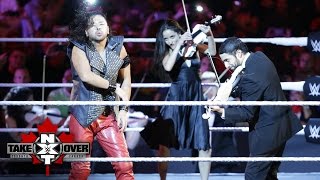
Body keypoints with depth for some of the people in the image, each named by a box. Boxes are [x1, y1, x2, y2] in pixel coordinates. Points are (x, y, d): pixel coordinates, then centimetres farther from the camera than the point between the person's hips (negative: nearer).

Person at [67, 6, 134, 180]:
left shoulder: (118, 48, 4)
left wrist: (124, 109, 1)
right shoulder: (79, 48, -4)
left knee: (124, 165, -7)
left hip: (108, 116, 2)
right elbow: (86, 75, -19)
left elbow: (126, 80, 10)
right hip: (82, 115, -2)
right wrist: (114, 87, -12)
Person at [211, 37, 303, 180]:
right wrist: (232, 87, 4)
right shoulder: (259, 57, 2)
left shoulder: (251, 77, -27)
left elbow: (247, 113, -21)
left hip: (267, 132, -10)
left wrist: (222, 112, -30)